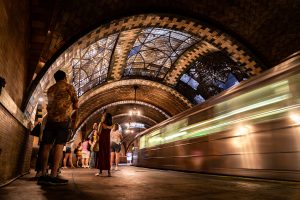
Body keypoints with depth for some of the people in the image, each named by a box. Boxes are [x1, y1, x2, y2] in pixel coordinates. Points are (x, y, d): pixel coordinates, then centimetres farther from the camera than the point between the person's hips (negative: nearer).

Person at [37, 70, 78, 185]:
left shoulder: (50, 89, 23)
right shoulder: (69, 87, 6)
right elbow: (76, 105, 3)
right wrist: (71, 107, 24)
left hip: (50, 118, 6)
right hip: (63, 119, -5)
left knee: (47, 145, 3)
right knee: (59, 145, -9)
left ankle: (43, 175, 1)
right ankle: (53, 176, -14)